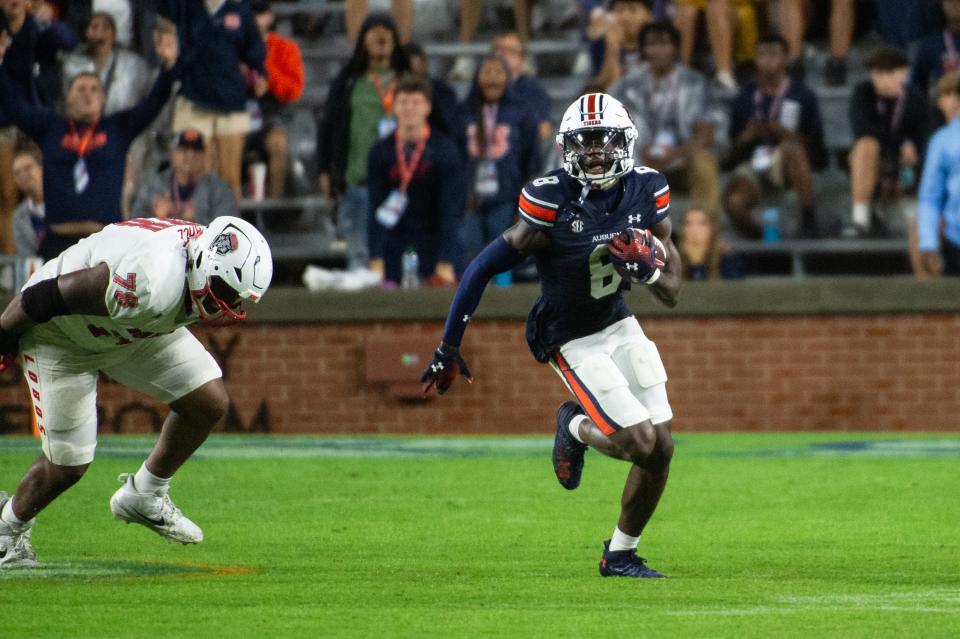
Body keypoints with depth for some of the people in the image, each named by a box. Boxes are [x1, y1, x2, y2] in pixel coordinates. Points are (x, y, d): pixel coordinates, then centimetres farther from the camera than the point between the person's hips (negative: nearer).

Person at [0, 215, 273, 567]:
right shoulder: (151, 284, -44)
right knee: (67, 466, -5)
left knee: (210, 403, -2)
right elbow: (48, 297, -34)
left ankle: (144, 496, 18)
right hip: (61, 336, -7)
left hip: (134, 332, 7)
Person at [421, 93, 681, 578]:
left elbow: (671, 294, -1)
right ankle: (577, 427, 16)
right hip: (575, 342, -6)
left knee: (662, 450, 2)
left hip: (620, 326, 6)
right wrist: (449, 348, -14)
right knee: (642, 443, -18)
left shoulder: (647, 192, -8)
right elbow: (484, 267, -17)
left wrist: (647, 268, -25)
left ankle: (621, 555, 22)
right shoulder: (552, 202, -24)